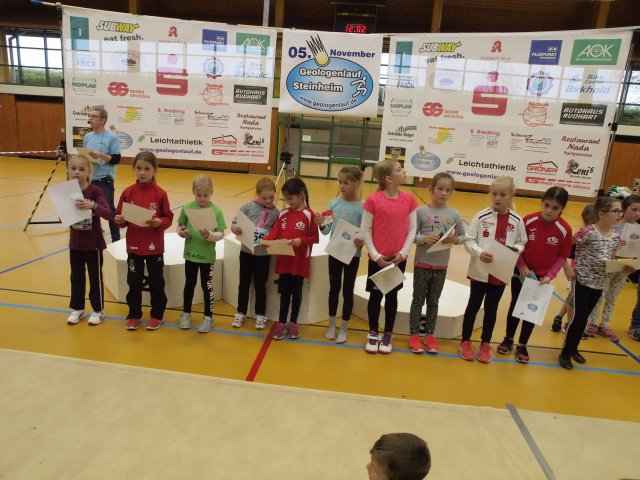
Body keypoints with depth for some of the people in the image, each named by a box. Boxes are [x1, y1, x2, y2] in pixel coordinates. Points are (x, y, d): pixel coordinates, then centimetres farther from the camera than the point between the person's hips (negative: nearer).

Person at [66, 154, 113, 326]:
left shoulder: (95, 191, -15)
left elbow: (108, 214, -28)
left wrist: (93, 205, -45)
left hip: (93, 243, -4)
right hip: (75, 243, 5)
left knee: (95, 277, 8)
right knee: (76, 277, 16)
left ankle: (98, 310, 22)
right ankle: (77, 309, 31)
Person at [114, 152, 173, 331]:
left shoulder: (160, 193, -7)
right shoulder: (128, 192, -1)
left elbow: (168, 218, -5)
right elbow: (121, 217, 4)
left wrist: (159, 222, -24)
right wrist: (119, 220, -17)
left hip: (155, 246, -2)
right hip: (134, 245, 2)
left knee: (156, 282, 9)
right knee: (134, 281, 12)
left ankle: (156, 315, 25)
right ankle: (133, 315, 28)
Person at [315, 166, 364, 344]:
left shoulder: (363, 207, -11)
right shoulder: (333, 203, -2)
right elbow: (327, 230, -1)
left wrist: (362, 242, -29)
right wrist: (321, 225, -21)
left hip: (352, 255, -3)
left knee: (348, 291, 10)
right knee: (334, 289, 15)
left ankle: (344, 328, 25)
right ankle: (332, 325, 31)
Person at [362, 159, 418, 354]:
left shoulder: (409, 199, -2)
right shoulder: (373, 200, -12)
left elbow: (412, 229, 2)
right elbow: (365, 230, -8)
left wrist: (403, 252, -8)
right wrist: (375, 255, -12)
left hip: (399, 259, 3)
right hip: (377, 258, -2)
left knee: (392, 296, 13)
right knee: (376, 295, 9)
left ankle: (387, 335, 28)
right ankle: (373, 334, 27)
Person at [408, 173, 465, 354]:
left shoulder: (454, 214, -2)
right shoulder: (421, 211, -9)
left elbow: (463, 236, 5)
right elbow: (411, 235, -8)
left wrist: (455, 240, -16)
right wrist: (424, 239, -26)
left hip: (441, 266, 2)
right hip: (422, 264, -2)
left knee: (433, 302, 15)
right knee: (418, 300, 9)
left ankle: (430, 335, 27)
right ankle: (414, 335, 21)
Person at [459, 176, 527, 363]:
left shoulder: (517, 220, -3)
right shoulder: (481, 216, -10)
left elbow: (521, 242, 7)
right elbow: (468, 240, -8)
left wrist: (515, 250, -14)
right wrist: (479, 252, -24)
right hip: (480, 270, -2)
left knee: (491, 309, 15)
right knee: (473, 306, 11)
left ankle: (485, 344, 31)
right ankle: (465, 341, 26)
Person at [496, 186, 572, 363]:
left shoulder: (564, 230, -14)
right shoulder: (528, 220, -14)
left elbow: (562, 257, -5)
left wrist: (550, 275, -13)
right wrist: (521, 266, -13)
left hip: (541, 277, 0)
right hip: (521, 273, 0)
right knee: (515, 306, 13)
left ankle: (522, 345, 27)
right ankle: (508, 339, 31)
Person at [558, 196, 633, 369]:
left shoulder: (616, 237, 3)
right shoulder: (588, 232, -18)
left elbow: (610, 260, 13)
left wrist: (623, 268, -5)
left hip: (599, 284, 7)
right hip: (582, 280, -7)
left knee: (584, 317, 17)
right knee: (578, 316, -3)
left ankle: (573, 348, 33)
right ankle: (565, 353, 11)